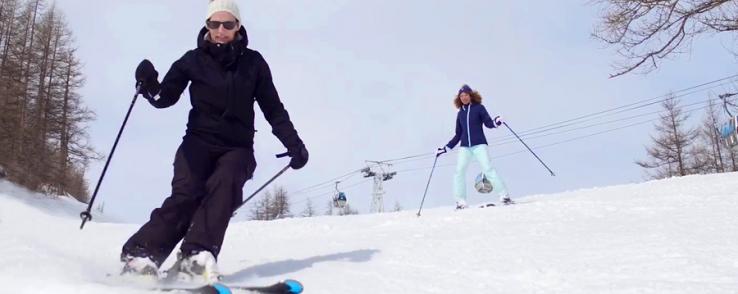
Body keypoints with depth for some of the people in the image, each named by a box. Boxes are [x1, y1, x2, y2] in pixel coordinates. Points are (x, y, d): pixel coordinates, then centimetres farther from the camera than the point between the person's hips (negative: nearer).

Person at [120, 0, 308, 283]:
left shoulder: (253, 62, 4)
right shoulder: (194, 59, 3)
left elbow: (273, 108, 7)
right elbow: (166, 97, -1)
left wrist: (293, 143, -1)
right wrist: (150, 85, -23)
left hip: (237, 146, 0)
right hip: (199, 141, 0)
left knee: (224, 184, -28)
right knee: (186, 194, -22)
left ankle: (196, 256, -35)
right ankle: (141, 253, -21)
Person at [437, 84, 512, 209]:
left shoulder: (479, 108, 6)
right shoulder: (460, 113, 16)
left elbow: (489, 123, -4)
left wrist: (496, 122, -26)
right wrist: (446, 148, 16)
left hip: (479, 144, -4)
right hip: (465, 147, 4)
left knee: (488, 169, -17)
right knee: (459, 171, -11)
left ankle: (504, 196, -13)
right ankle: (461, 201, -7)